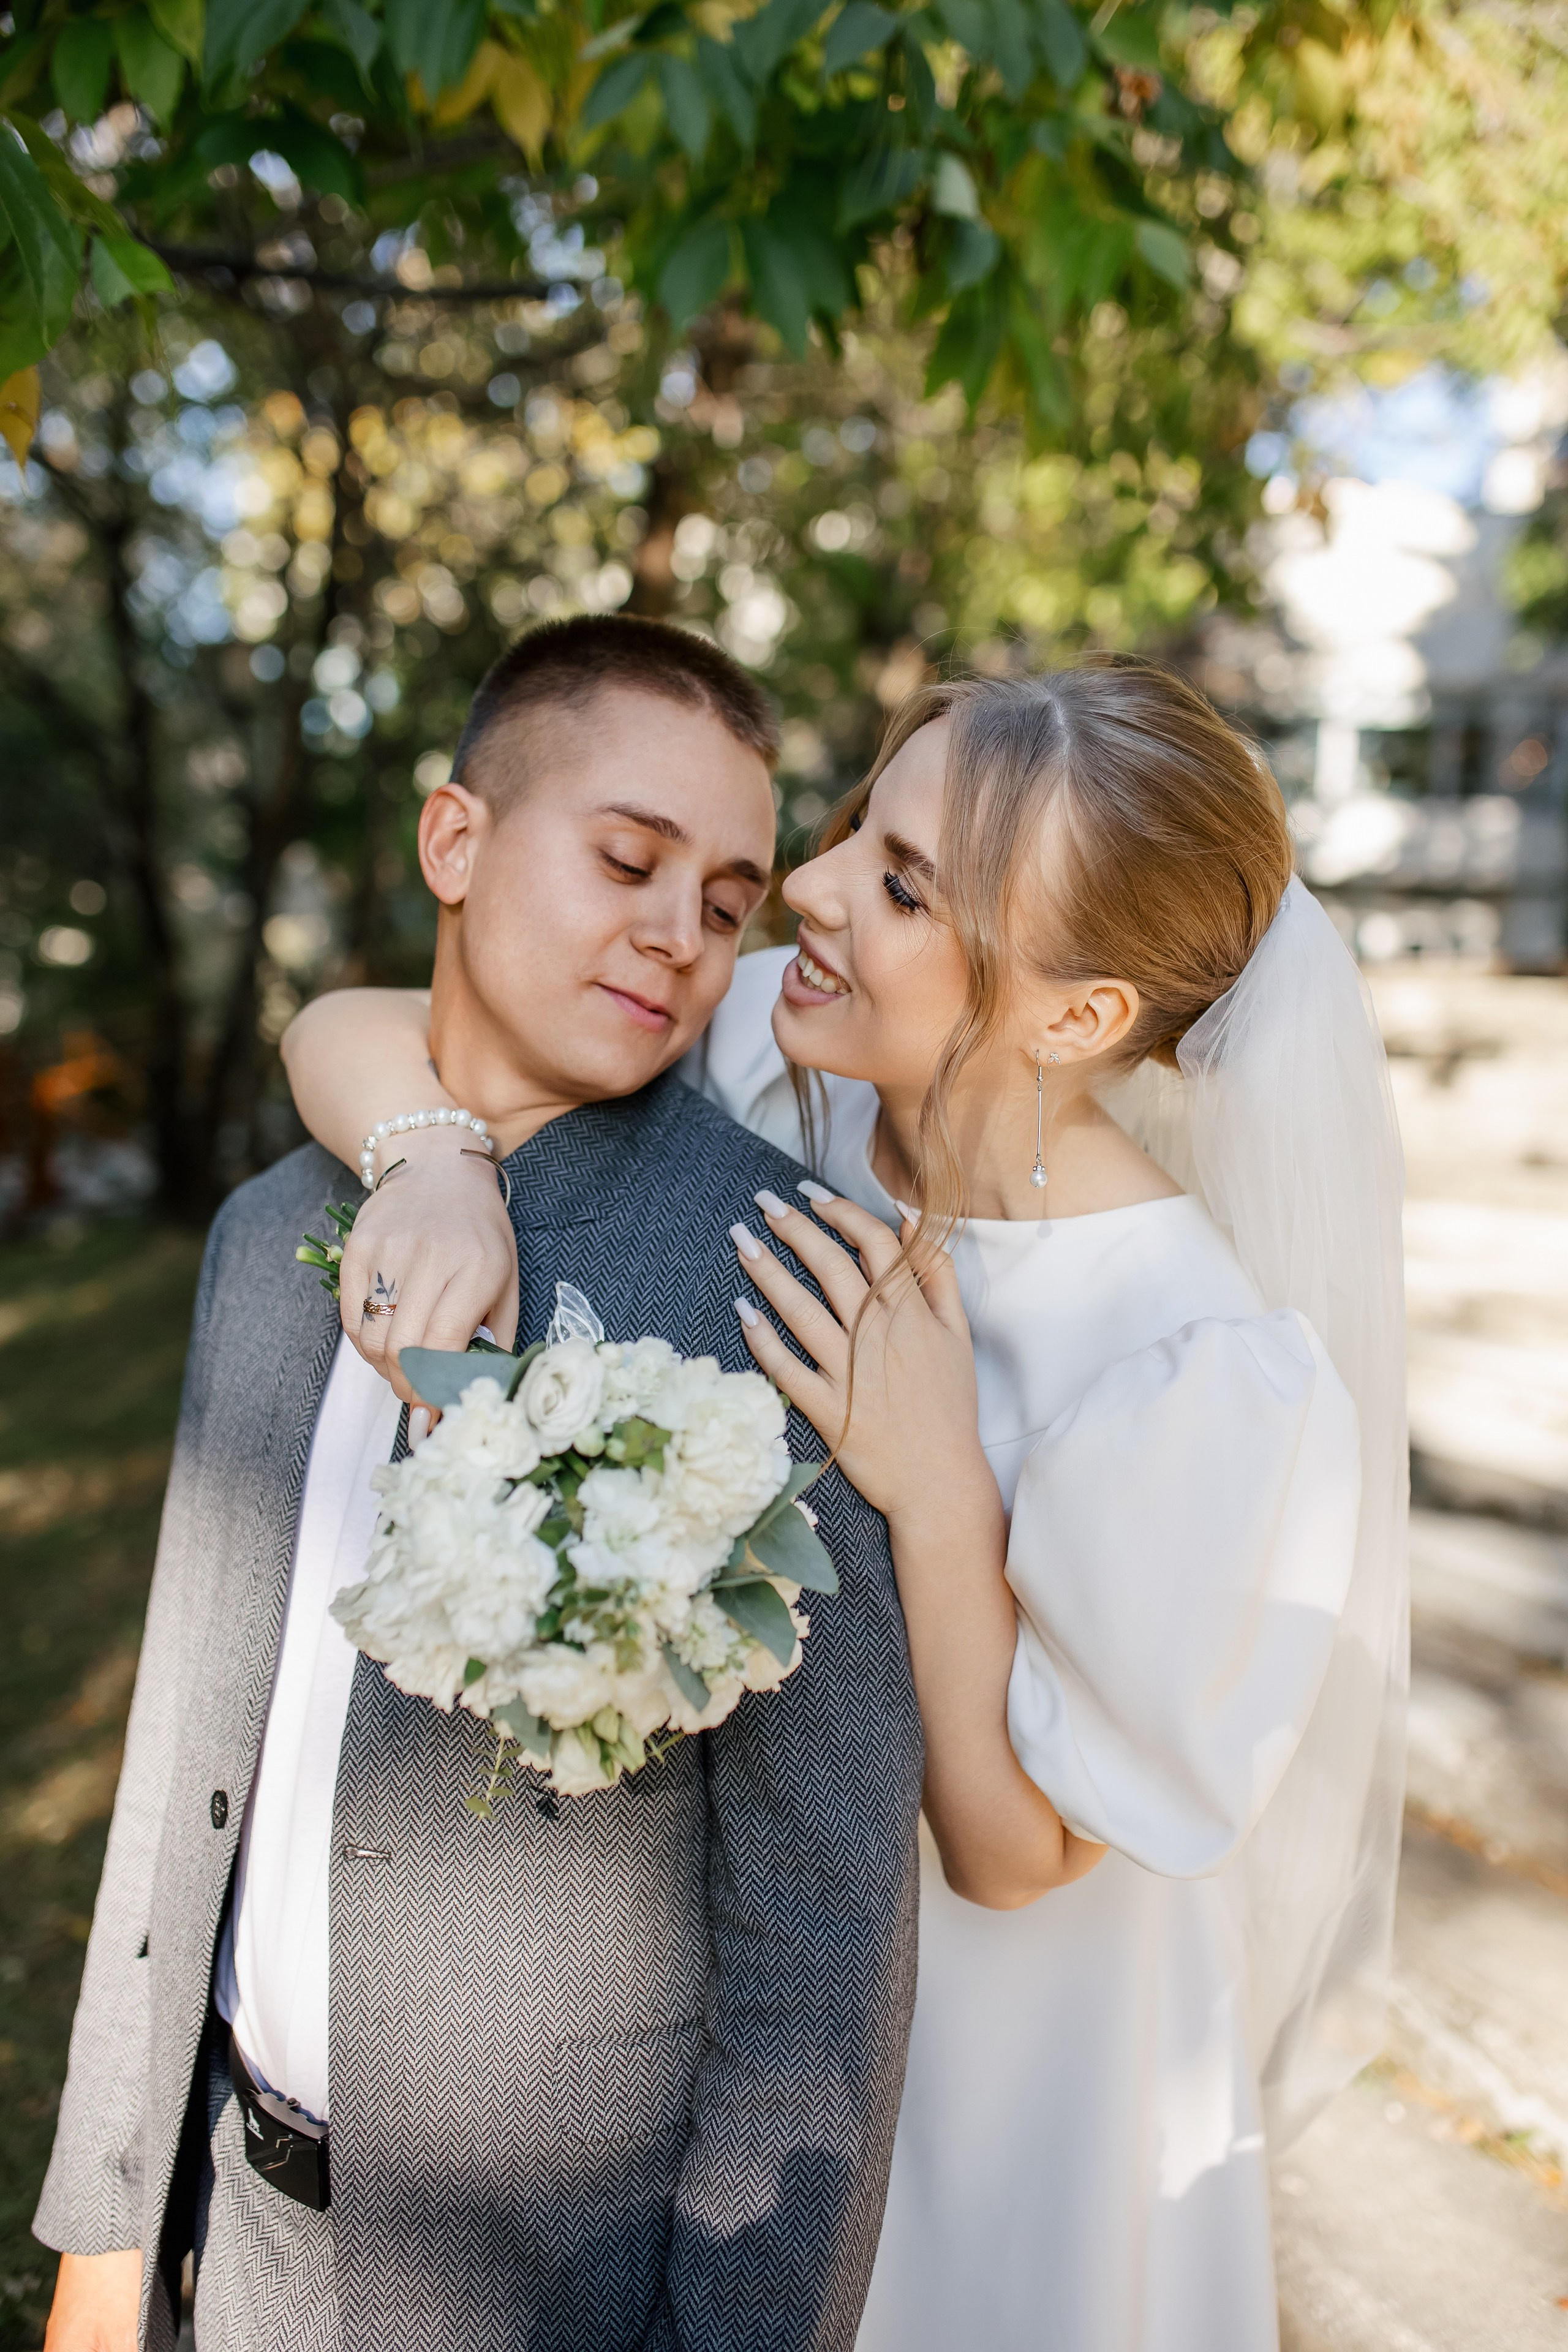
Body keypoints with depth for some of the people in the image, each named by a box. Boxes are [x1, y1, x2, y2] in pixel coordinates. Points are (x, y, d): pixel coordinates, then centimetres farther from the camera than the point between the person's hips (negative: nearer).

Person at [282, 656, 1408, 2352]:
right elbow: (346, 1031, -18)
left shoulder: (1219, 1383, -31)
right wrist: (438, 1163, -40)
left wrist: (938, 1495, -36)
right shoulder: (768, 1062, -19)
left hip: (1006, 2039, -4)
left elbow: (1018, 1849, -22)